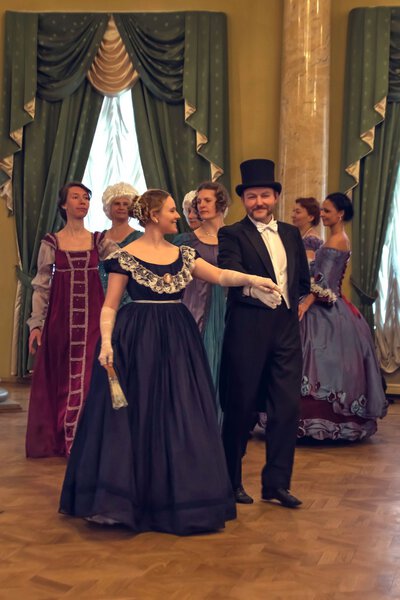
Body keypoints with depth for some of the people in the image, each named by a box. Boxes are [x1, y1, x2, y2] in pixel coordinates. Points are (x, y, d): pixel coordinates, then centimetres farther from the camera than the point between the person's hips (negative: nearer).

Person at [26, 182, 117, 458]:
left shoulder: (99, 240, 7)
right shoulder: (51, 242, 4)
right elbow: (41, 286, 4)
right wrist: (36, 323, -2)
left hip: (92, 316, 1)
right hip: (61, 316, 0)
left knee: (89, 376, -1)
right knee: (60, 376, 4)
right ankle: (59, 439, 18)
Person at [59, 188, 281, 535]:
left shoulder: (183, 255, 10)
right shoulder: (125, 256, -3)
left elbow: (221, 276, 0)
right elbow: (110, 306, -4)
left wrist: (252, 279, -17)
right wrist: (106, 342, -18)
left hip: (178, 342, 5)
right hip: (137, 342, -5)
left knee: (180, 419, 6)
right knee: (133, 417, -1)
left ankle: (175, 497, 19)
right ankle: (129, 499, 13)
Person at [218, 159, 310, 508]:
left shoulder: (291, 234, 14)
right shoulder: (232, 234, -3)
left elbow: (303, 280, 24)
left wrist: (291, 303, 13)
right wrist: (255, 289, -37)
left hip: (286, 328, 5)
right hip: (248, 330, -5)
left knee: (287, 406, 3)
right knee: (241, 406, 4)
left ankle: (277, 482, 15)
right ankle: (232, 481, 20)